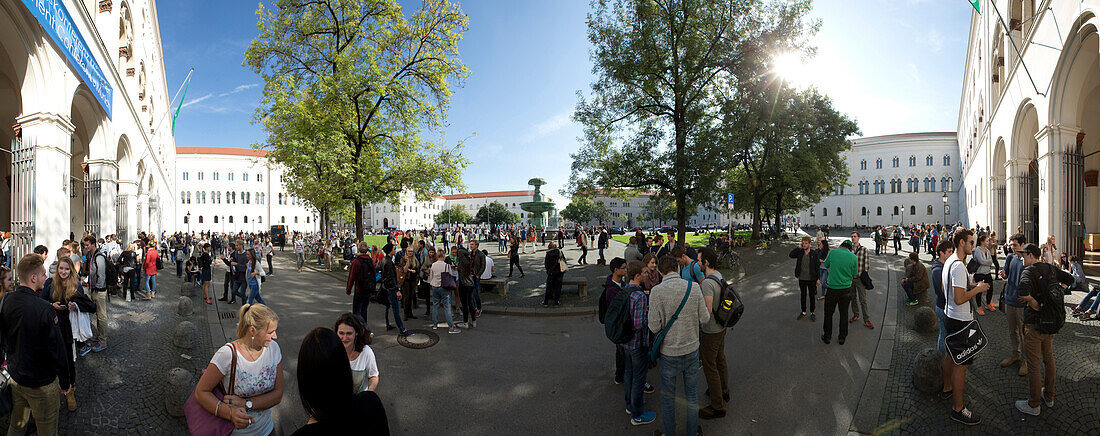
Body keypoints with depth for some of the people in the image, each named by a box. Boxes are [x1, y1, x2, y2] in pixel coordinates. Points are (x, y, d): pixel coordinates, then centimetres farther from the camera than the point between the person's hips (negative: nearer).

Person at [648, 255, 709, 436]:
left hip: (669, 353, -3)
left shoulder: (656, 291, -18)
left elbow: (654, 327, -16)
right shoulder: (693, 287, -10)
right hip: (692, 349, 3)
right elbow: (704, 319, -4)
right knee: (692, 394, 20)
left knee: (668, 396, 16)